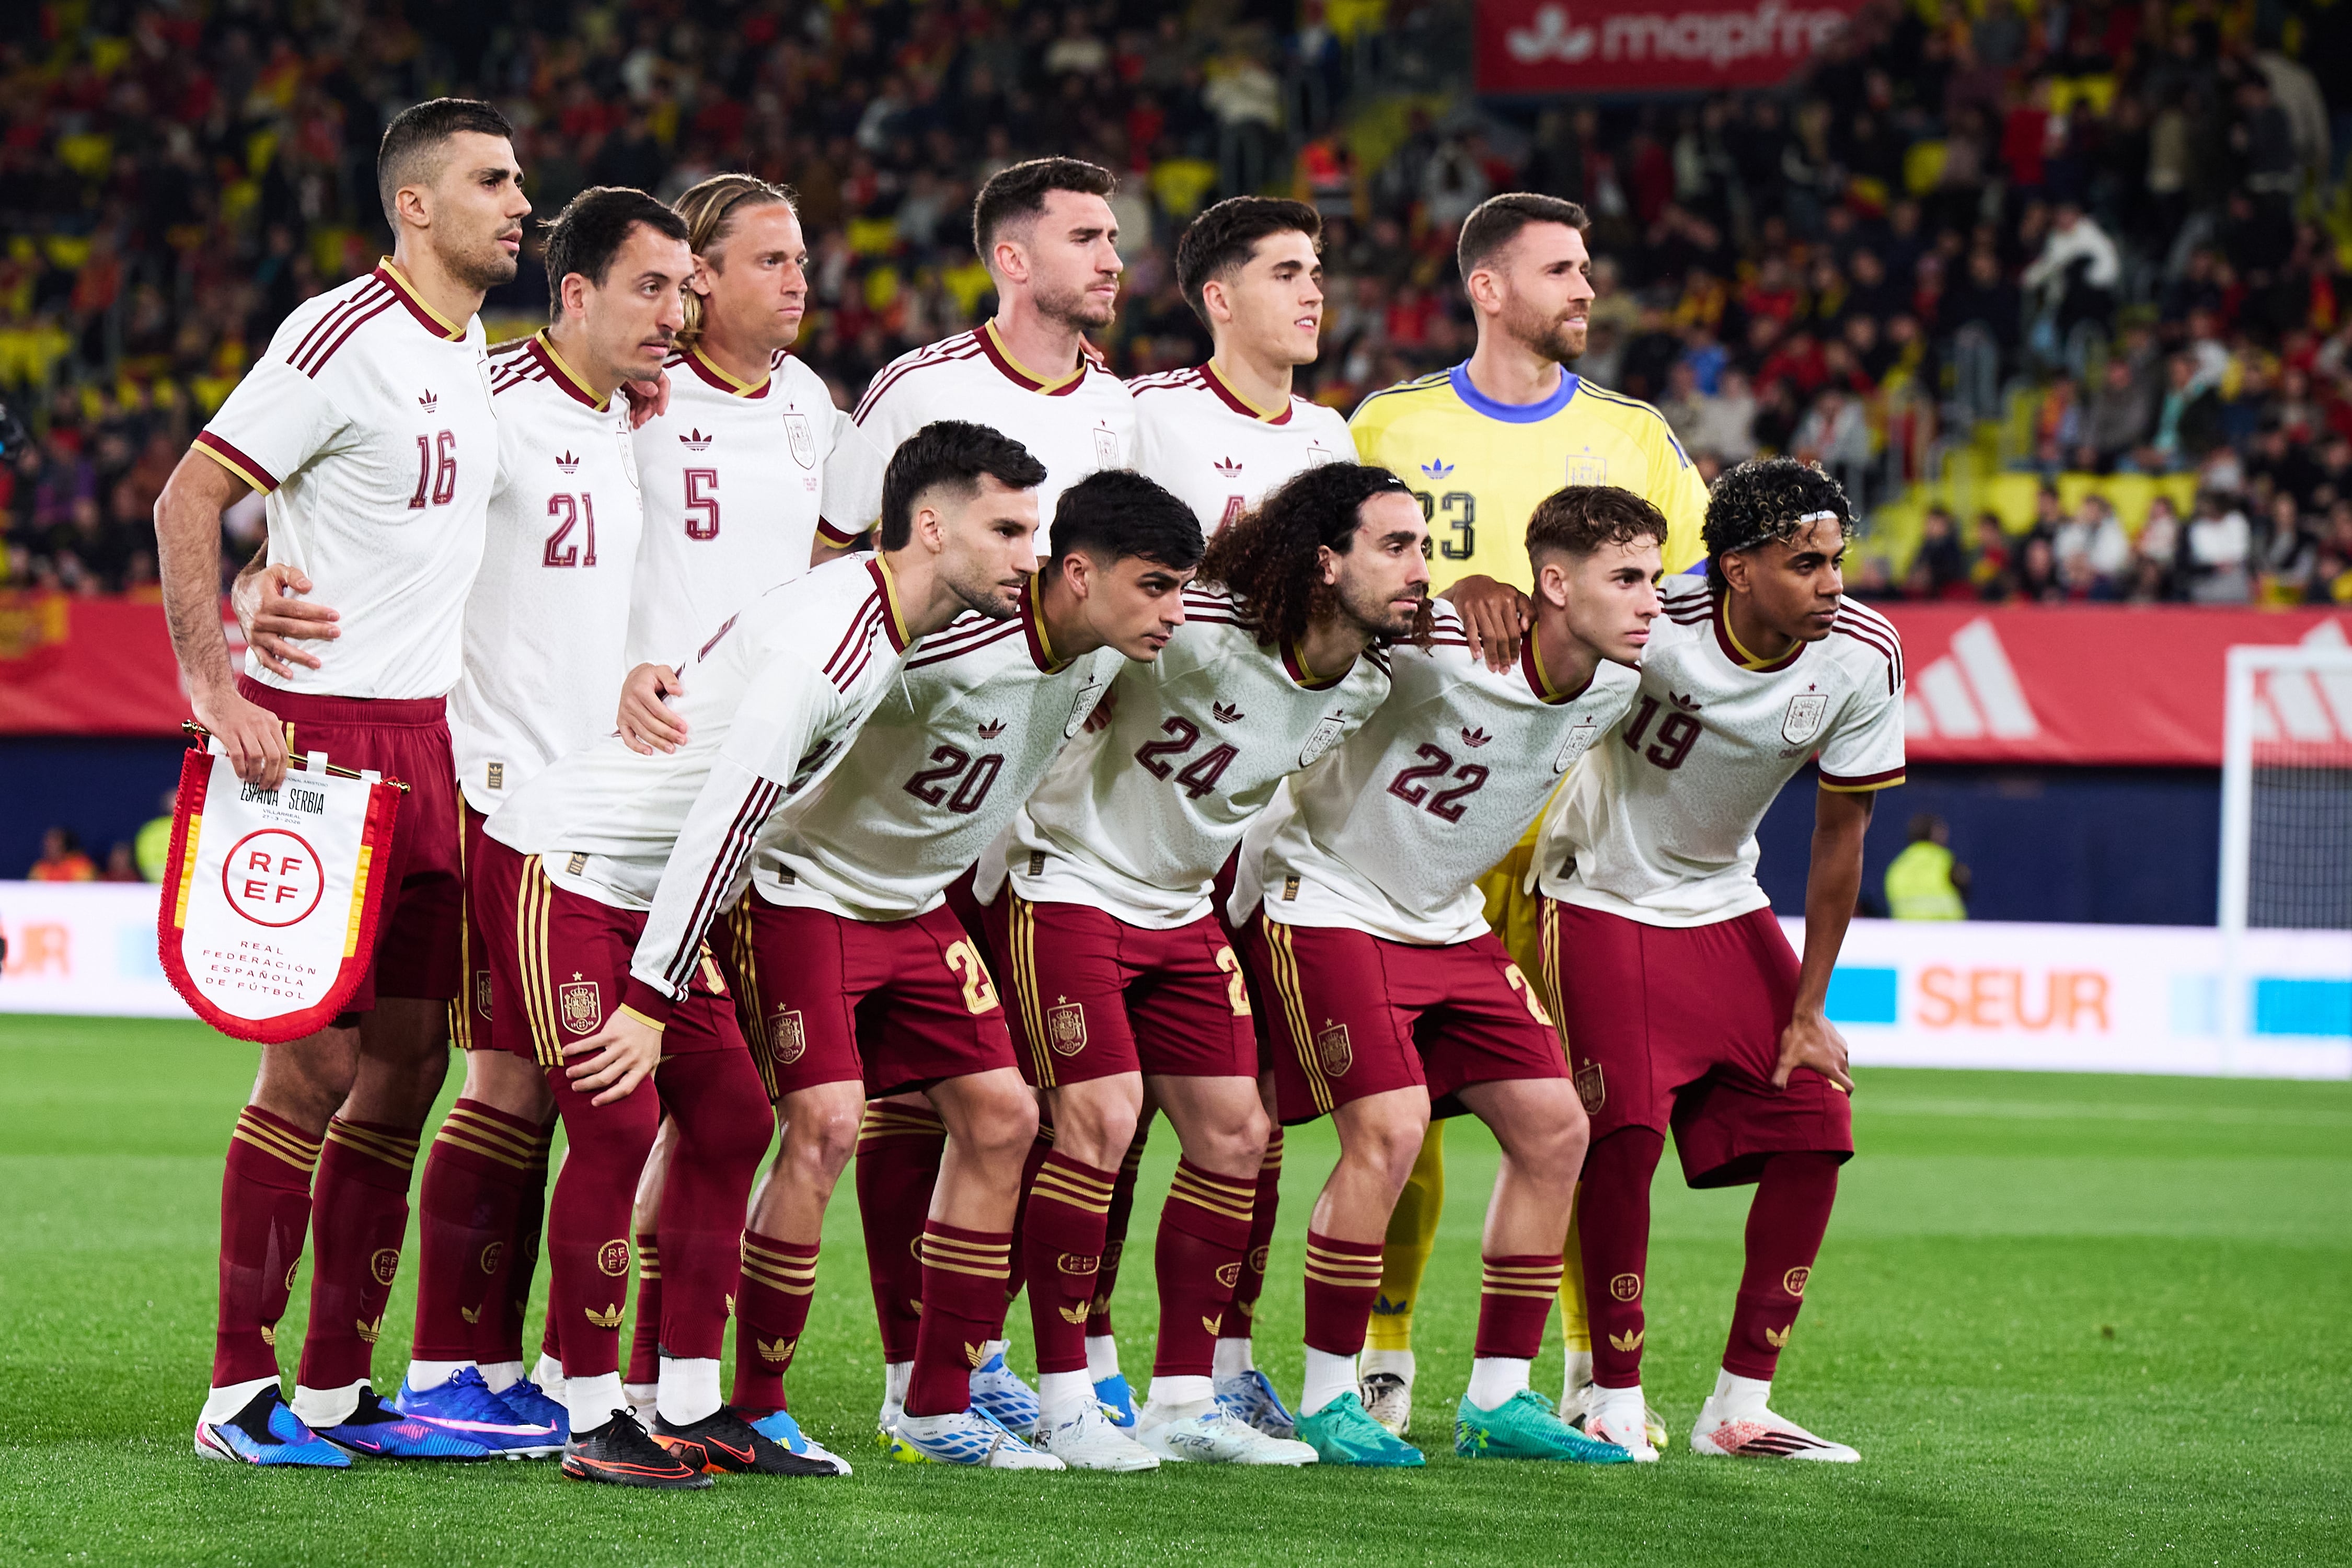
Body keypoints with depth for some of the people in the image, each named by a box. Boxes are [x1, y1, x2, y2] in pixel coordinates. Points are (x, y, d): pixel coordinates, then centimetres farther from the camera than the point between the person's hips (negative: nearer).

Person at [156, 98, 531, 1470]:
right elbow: (188, 502, -13)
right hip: (317, 733, -8)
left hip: (428, 743, 8)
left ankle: (337, 1389, 14)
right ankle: (241, 1391, 0)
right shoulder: (344, 339, -12)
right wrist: (214, 688, -20)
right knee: (316, 1064, -7)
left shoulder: (476, 354, 14)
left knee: (409, 1059, 7)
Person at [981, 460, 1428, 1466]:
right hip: (1064, 881, -8)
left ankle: (1183, 1401, 11)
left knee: (1235, 1135, 2)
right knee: (1099, 1118, -16)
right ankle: (1064, 1400, -7)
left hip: (1180, 910, 8)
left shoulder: (1369, 686, -5)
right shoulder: (1197, 630, -27)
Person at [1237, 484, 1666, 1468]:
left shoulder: (1623, 683, -7)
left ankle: (1498, 1402, 9)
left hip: (1446, 920, 8)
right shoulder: (1440, 649, -29)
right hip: (1325, 897, -8)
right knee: (1389, 1130, -21)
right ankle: (1327, 1400, -7)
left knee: (1553, 1128, 0)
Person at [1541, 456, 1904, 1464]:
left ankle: (1739, 1407, 4)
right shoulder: (1654, 625, -28)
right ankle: (1615, 1403, -7)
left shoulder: (1861, 654, -15)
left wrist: (1809, 1013, -4)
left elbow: (1840, 834, -6)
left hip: (1727, 908, 5)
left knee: (1815, 1127, -5)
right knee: (1625, 1131, -20)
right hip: (1605, 899, -5)